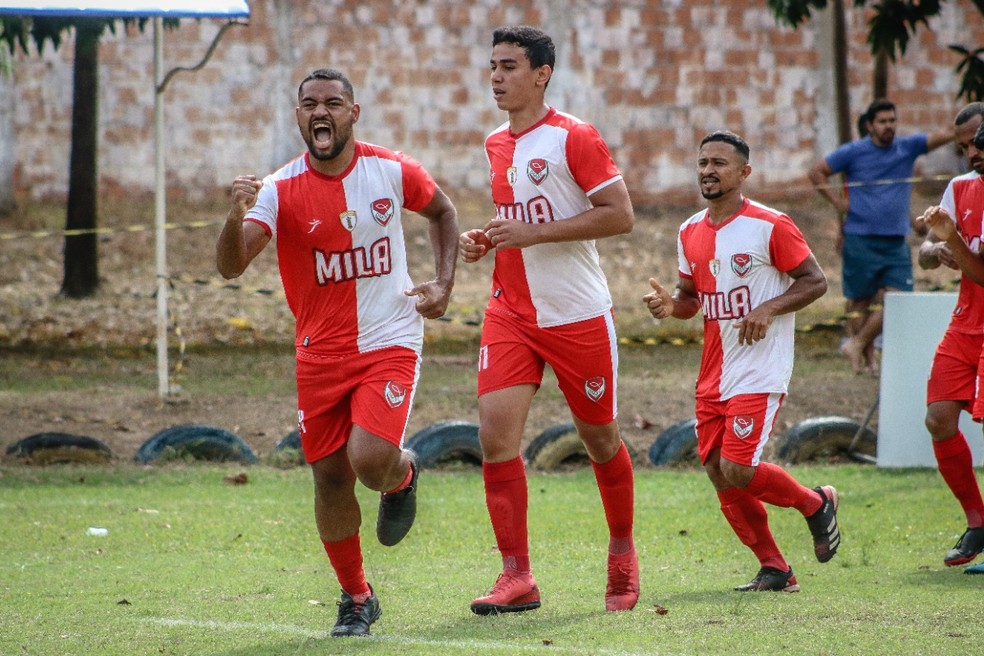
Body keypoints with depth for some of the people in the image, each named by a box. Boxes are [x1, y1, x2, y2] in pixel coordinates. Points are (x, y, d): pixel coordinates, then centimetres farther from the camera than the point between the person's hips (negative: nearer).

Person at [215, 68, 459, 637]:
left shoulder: (392, 172, -6)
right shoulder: (280, 190, -10)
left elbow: (443, 211, 16)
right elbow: (231, 266, -22)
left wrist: (444, 285, 4)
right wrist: (236, 217, -42)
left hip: (390, 343, -1)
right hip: (321, 352, 2)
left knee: (369, 459, -21)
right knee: (330, 478, 3)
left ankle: (403, 474, 17)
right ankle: (357, 598, 23)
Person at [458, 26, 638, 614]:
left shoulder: (573, 138, -10)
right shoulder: (497, 144, 12)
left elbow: (620, 215, -15)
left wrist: (534, 233, -20)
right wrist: (486, 241, 6)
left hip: (579, 313, -5)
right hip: (511, 314, 5)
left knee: (600, 436, 8)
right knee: (496, 431, -12)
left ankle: (623, 553, 31)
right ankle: (517, 576, -10)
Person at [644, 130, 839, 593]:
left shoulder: (770, 226, -9)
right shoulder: (690, 233, 10)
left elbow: (815, 281, -5)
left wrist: (768, 309, -18)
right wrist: (670, 305, -2)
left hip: (759, 373, -7)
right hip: (713, 375, 7)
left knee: (738, 471, -16)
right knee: (718, 473, 3)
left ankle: (816, 503, 12)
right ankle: (774, 569, 16)